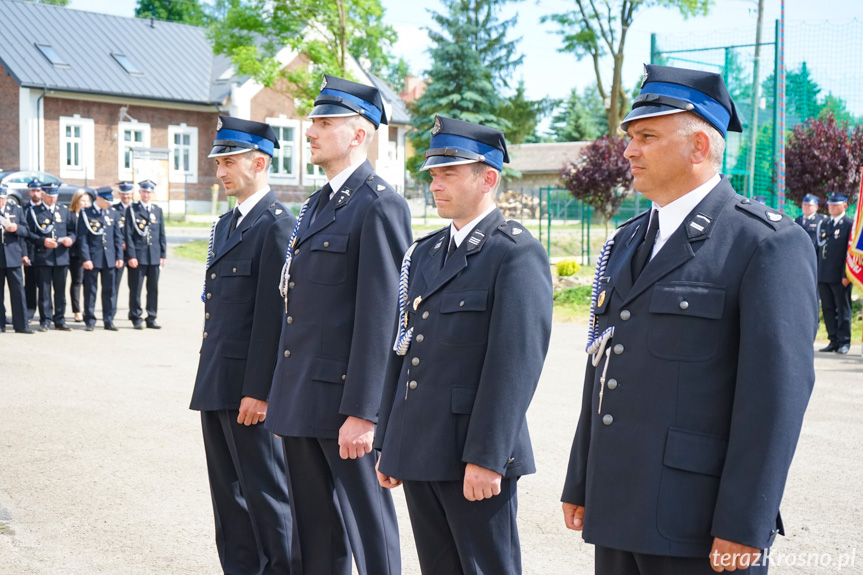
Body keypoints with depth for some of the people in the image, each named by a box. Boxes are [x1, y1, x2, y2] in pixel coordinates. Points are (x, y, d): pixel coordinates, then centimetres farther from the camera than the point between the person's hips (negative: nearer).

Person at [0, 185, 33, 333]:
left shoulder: (16, 210, 12)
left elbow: (26, 231, 9)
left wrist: (16, 228, -11)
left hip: (13, 257, 1)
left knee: (18, 291, -1)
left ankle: (21, 325, 1)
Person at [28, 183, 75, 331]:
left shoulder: (64, 211, 15)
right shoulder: (34, 211, 4)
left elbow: (71, 230, 14)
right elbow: (29, 233, -2)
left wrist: (70, 239, -7)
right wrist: (43, 241, -16)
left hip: (61, 257, 3)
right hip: (42, 257, -3)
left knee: (60, 291, 6)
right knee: (44, 291, -1)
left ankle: (60, 321, 13)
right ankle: (45, 321, 6)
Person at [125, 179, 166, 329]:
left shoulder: (158, 210, 13)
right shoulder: (131, 210, 2)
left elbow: (162, 234, 13)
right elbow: (128, 234, -3)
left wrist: (163, 255, 7)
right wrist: (131, 256, -10)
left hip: (154, 256, 3)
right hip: (138, 256, -3)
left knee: (153, 289, 5)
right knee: (135, 289, 1)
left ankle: (151, 318, 11)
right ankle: (136, 318, 8)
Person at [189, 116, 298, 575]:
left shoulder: (277, 226, -14)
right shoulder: (225, 224, 16)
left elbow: (273, 314, -18)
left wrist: (258, 390, -20)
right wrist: (208, 377, 17)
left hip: (250, 385, -9)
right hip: (216, 382, 9)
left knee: (265, 492, -1)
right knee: (228, 490, 15)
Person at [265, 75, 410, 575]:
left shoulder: (379, 206, -13)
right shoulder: (317, 204, 16)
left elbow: (378, 317, -18)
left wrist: (360, 412, -21)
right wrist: (285, 395, 16)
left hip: (343, 397, -9)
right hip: (301, 397, 9)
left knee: (368, 525, 2)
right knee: (315, 529, 16)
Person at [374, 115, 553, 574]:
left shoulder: (517, 253, -10)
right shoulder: (423, 253, 15)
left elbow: (516, 363, -17)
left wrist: (485, 457, -20)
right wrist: (387, 442, 15)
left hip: (475, 456, -7)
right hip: (418, 452, 8)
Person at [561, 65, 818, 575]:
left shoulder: (770, 243, -9)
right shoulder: (627, 243, 16)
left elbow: (777, 391, -15)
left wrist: (743, 528, -18)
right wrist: (581, 485, 16)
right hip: (617, 514, 7)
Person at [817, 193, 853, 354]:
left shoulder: (850, 224, -3)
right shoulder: (825, 225, 17)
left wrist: (846, 274, -15)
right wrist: (817, 273, 13)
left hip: (840, 276, -6)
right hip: (824, 276, 6)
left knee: (843, 309, 0)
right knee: (828, 309, 7)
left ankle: (844, 342, 6)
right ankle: (833, 341, 13)